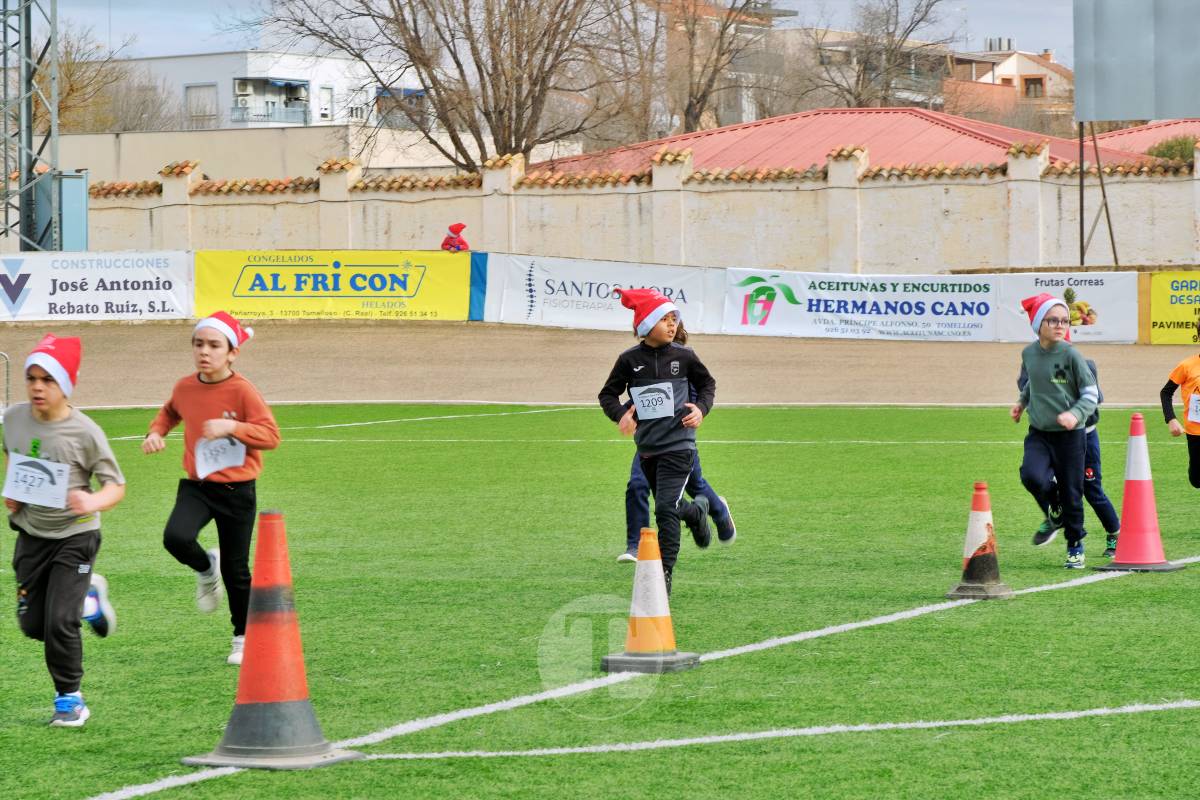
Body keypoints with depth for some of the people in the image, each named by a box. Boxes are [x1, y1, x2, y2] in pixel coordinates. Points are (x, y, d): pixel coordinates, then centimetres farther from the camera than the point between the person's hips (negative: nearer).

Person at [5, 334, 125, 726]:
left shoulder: (85, 432, -18)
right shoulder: (14, 418, -5)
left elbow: (116, 486, -13)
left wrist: (93, 502, -35)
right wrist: (10, 492, 1)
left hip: (74, 536, -5)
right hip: (31, 534, 5)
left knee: (60, 623, -12)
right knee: (32, 624, 11)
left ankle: (69, 698, 7)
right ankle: (88, 599, 39)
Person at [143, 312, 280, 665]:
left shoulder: (242, 391, -14)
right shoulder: (184, 387, 1)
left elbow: (271, 435, -19)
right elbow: (170, 412, 24)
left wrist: (231, 426, -31)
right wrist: (156, 432, 5)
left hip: (236, 490, -3)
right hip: (196, 486, 3)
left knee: (236, 570, 5)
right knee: (176, 538, -26)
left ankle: (243, 639, 26)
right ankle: (206, 569, 9)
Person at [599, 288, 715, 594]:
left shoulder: (684, 356, -3)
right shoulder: (630, 359, -3)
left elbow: (707, 383, 13)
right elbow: (608, 395, 5)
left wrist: (701, 409, -5)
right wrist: (621, 415, -14)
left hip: (678, 445, -3)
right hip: (647, 447, 3)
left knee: (666, 508, -16)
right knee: (667, 507, 18)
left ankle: (664, 576, -12)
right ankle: (696, 511, 53)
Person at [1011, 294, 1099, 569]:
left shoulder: (1070, 355, -11)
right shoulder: (1028, 354, 2)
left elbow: (1091, 392, -6)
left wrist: (1076, 414, -22)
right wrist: (1022, 402, 13)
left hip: (1069, 434, -3)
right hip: (1038, 433, 3)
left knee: (1071, 492, 3)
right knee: (1032, 475, -24)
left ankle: (1075, 547, 25)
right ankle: (1054, 515, 8)